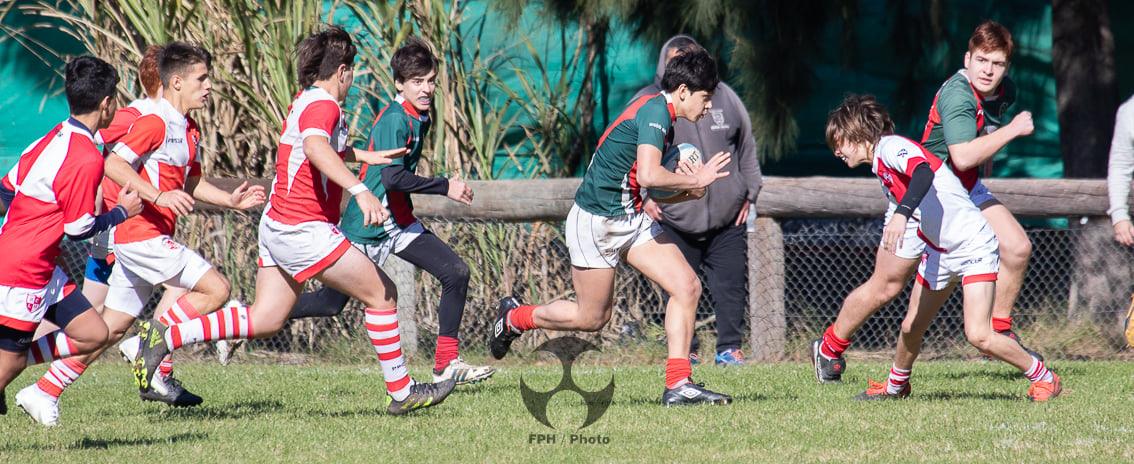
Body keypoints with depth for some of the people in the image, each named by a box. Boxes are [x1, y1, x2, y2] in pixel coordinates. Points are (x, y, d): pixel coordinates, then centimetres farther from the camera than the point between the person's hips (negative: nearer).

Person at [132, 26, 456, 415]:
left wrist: (364, 155, 44)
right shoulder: (323, 105, -16)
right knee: (381, 294, 0)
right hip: (304, 232, -10)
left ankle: (166, 337, 1)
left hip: (278, 226, 10)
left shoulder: (305, 101, 15)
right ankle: (401, 393, 6)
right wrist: (360, 190, -50)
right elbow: (315, 148, -40)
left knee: (263, 321, 10)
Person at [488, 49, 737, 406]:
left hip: (632, 220, 9)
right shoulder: (654, 109, -19)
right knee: (593, 317, 5)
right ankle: (514, 317, 30)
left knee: (687, 286, -5)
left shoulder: (663, 117, 11)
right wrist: (695, 180, -18)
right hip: (595, 221, -9)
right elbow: (648, 176, -32)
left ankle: (678, 385, -4)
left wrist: (686, 190, 1)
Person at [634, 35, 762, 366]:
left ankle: (729, 348, 12)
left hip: (727, 216, 2)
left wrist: (748, 193, 13)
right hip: (674, 219, -2)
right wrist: (643, 197, -6)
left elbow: (747, 149, 15)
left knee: (731, 283, 3)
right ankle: (684, 350, 13)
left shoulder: (724, 97, 4)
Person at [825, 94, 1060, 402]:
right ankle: (895, 387, 37)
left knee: (978, 335, -18)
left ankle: (1043, 378, -2)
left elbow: (923, 173, -38)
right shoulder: (879, 166, 13)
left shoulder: (890, 146, -17)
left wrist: (901, 214, -51)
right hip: (940, 252, 10)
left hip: (974, 246, -10)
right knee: (911, 327, 13)